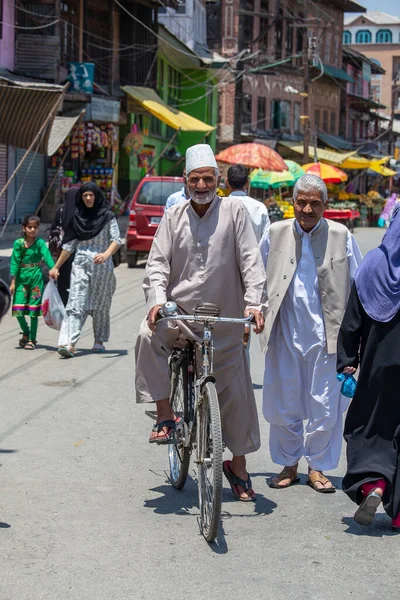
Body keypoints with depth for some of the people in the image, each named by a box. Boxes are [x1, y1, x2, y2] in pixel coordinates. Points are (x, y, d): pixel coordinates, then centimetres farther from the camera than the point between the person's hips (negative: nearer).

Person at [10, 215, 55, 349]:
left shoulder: (40, 243, -3)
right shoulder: (18, 243, 1)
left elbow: (47, 257, -16)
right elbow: (14, 262, 1)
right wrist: (13, 281, -2)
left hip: (36, 278, -2)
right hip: (21, 278, 2)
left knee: (34, 311, 1)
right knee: (18, 310, -3)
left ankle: (32, 339, 11)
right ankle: (26, 332, 23)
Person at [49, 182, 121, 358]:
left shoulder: (107, 216, 1)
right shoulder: (77, 217, 10)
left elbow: (116, 240, -8)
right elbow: (69, 245, 14)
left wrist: (106, 254, -27)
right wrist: (56, 267, 14)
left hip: (102, 266, -1)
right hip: (81, 264, 2)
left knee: (100, 305, 8)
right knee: (76, 304, -10)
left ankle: (99, 341, 21)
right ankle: (69, 344, -21)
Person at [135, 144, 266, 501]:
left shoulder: (234, 211, -2)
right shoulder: (174, 216, 3)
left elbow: (250, 260, -5)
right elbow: (158, 262, -1)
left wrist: (254, 302, -17)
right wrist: (157, 300, -18)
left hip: (224, 318, -1)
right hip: (178, 311, 1)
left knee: (236, 394, 5)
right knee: (148, 336, -32)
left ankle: (238, 465, 23)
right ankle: (165, 416, -16)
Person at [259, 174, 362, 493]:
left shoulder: (342, 237, 1)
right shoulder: (275, 234, 5)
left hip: (327, 335, -1)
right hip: (285, 335, 2)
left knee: (325, 406, 2)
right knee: (282, 405, 8)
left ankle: (317, 467, 19)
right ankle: (289, 464, 26)